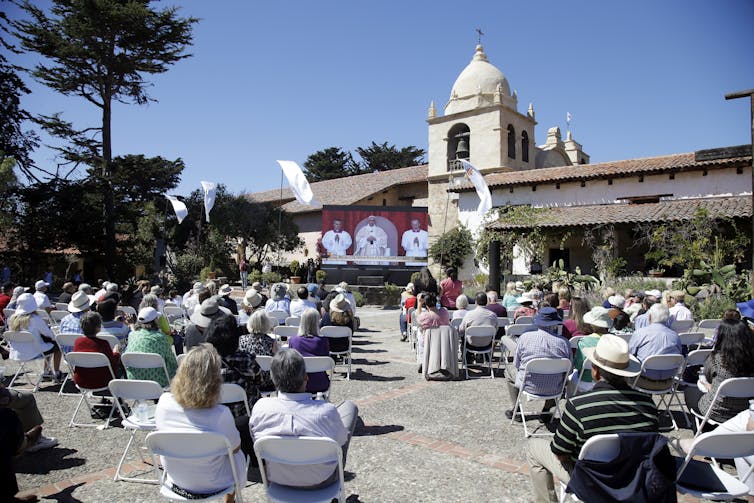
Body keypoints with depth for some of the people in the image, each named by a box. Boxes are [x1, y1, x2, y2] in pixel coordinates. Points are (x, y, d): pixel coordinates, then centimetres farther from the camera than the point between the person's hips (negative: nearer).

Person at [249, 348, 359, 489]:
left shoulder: (260, 407, -26)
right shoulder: (327, 411, -33)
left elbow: (255, 439, -5)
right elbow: (341, 441, -12)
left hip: (276, 478, 3)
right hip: (321, 482, -2)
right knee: (349, 406, 14)